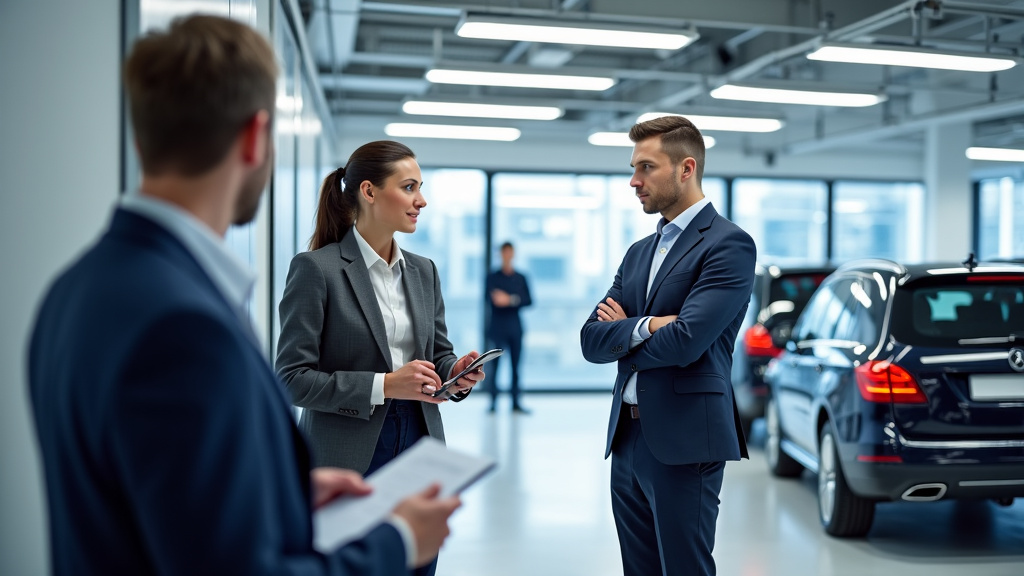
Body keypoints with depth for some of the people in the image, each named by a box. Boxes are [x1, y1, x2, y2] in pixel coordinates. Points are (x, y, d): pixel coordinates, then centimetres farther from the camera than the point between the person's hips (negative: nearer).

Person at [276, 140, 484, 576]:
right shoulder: (316, 268, -10)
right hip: (348, 458, -5)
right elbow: (292, 378, -13)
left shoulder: (423, 271, 9)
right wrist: (383, 385, -21)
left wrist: (458, 373, -6)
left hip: (419, 447, 6)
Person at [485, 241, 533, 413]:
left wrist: (511, 299, -12)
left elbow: (528, 300, 4)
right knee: (495, 364, -7)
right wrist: (497, 299, -27)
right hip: (498, 326, -2)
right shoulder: (493, 277, 7)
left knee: (515, 365, 1)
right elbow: (489, 298, -5)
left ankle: (516, 402, 4)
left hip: (515, 326, 2)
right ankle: (493, 400, -4)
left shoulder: (521, 278, 12)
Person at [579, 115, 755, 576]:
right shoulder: (639, 253, 15)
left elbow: (684, 341, -21)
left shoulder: (729, 244, -9)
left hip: (684, 443, -7)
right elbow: (591, 340, 6)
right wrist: (644, 327, -13)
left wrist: (620, 335, -2)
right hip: (627, 438, 8)